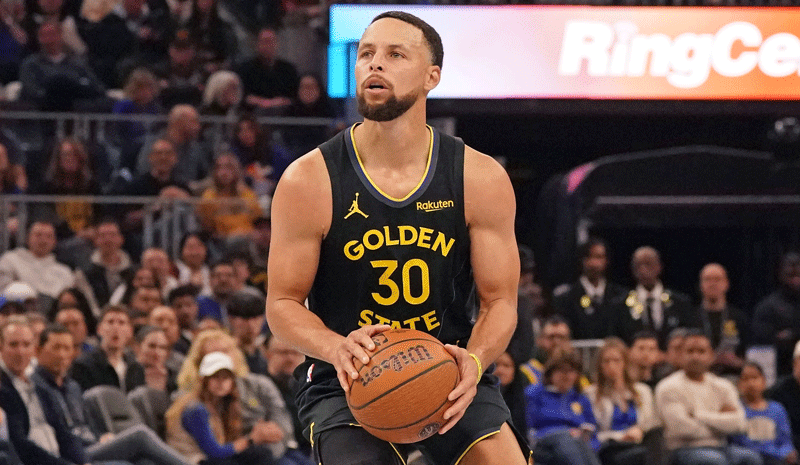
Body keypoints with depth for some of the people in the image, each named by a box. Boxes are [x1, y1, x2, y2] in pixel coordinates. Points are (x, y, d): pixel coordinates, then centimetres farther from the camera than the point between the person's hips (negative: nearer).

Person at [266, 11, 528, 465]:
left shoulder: (482, 179, -5)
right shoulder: (308, 181, -9)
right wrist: (337, 349, -25)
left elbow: (500, 301, 0)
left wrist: (474, 362, -23)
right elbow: (283, 304, -3)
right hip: (347, 383, -2)